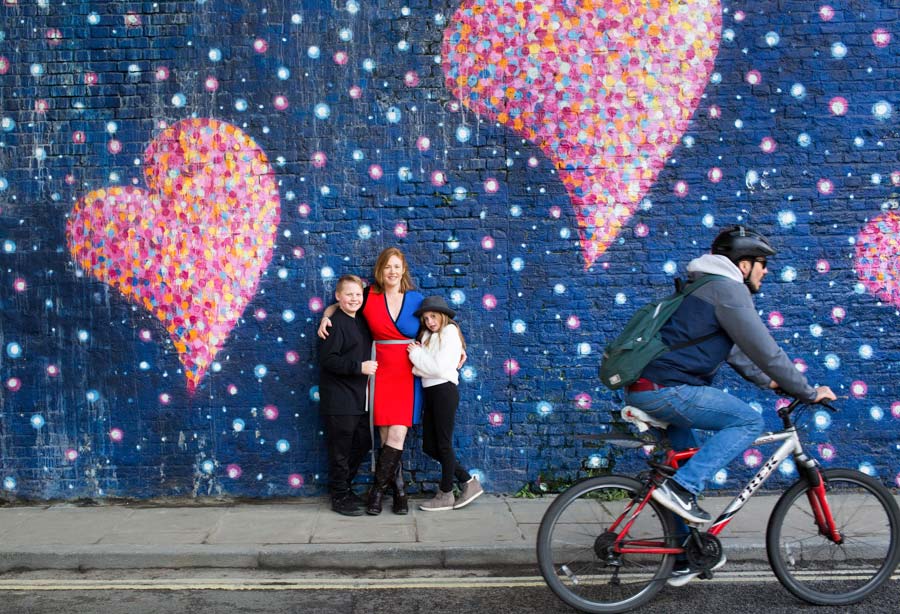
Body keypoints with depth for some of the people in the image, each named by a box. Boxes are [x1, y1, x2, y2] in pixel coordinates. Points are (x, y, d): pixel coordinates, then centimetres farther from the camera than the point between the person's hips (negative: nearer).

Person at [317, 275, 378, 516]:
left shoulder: (361, 322, 14)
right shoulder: (335, 323, -12)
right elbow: (327, 359, -20)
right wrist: (359, 367, -23)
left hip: (359, 398, 8)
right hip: (339, 399, -8)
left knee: (362, 444, 14)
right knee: (341, 449, 0)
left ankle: (344, 486, 30)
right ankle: (339, 496, 12)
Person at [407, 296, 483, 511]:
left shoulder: (449, 333, -6)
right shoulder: (428, 336, 17)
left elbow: (439, 368, -15)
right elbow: (421, 368, 7)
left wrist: (416, 353, -5)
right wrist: (416, 354, -12)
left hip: (444, 390, -8)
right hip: (430, 392, 8)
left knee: (443, 444, 0)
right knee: (429, 446, 8)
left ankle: (446, 494, 12)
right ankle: (468, 481, 17)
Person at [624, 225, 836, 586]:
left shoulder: (705, 287, 24)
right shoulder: (728, 289, -8)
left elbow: (731, 350, 33)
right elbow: (766, 352, -10)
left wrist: (766, 381, 30)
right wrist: (809, 393, 0)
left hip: (645, 390, 10)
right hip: (665, 390, -10)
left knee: (687, 464, 21)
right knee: (749, 421, -5)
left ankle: (686, 559, 29)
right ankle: (681, 488, -11)